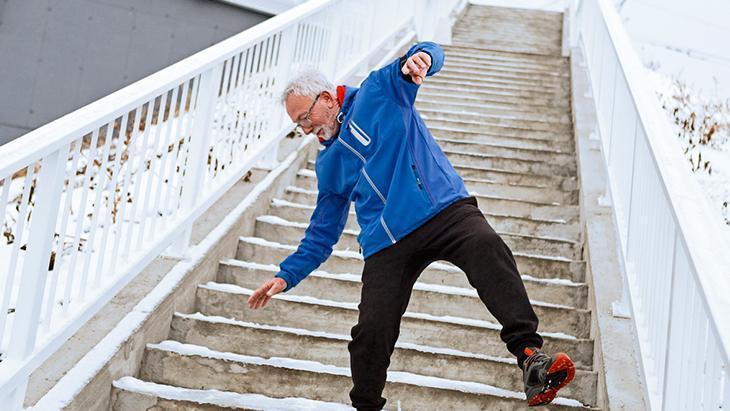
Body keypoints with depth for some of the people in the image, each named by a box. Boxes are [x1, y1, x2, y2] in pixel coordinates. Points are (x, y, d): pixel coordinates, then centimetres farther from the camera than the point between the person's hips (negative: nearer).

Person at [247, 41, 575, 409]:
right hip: (386, 244, 4)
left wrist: (418, 58, -27)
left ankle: (530, 356, -41)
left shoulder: (379, 90, 11)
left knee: (487, 248, -33)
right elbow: (321, 235, 24)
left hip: (446, 210, -3)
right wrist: (286, 276, 14)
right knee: (372, 330, -9)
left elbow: (429, 54, -3)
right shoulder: (328, 166, 22)